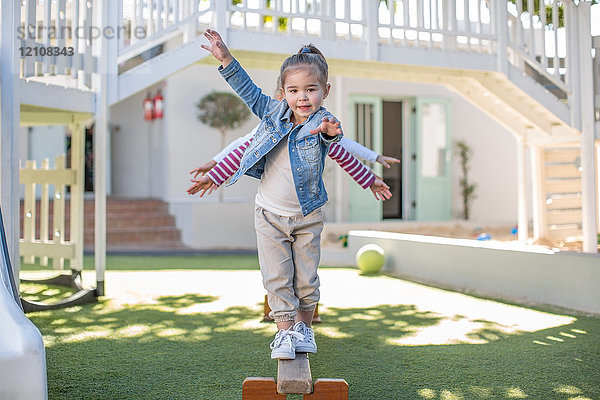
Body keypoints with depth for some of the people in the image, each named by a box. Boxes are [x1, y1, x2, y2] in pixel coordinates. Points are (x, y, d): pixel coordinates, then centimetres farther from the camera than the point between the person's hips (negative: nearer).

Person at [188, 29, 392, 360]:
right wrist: (225, 58, -3)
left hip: (307, 217, -2)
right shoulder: (274, 113, -4)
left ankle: (304, 326, 31)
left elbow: (334, 135, -39)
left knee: (306, 277, 10)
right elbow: (249, 92, 4)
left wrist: (330, 131, -64)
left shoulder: (322, 122, -16)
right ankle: (285, 331, 13)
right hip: (270, 215, 2)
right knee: (276, 277, 0)